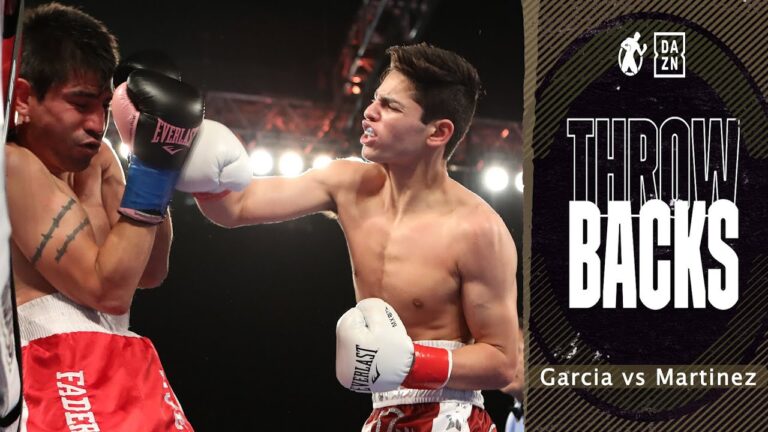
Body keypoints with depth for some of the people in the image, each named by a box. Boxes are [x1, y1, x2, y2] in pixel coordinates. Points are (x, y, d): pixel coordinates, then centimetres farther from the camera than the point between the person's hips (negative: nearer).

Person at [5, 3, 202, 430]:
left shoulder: (93, 157, 13)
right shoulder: (15, 166, -14)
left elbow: (150, 272, 16)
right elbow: (109, 289, -17)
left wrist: (160, 164, 5)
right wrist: (152, 168, -16)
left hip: (125, 370, 9)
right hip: (64, 378, -8)